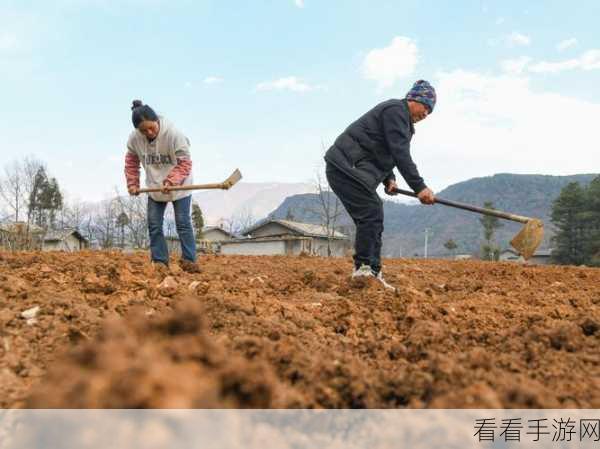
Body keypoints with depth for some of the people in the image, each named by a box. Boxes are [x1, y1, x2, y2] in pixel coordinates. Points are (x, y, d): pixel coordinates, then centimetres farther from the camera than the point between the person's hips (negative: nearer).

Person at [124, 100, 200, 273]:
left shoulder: (174, 134, -26)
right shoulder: (134, 138, -15)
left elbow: (185, 163, -21)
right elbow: (131, 161, 4)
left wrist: (171, 182, -31)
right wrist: (132, 184, 0)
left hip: (179, 187, -4)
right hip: (154, 188, 4)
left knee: (183, 223, -2)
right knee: (154, 225, 4)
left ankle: (189, 260, 3)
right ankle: (160, 261, 11)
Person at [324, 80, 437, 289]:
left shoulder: (402, 119, 24)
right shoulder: (396, 110, -10)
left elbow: (388, 153, 27)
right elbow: (400, 153, -20)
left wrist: (389, 178, 9)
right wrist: (419, 187, -22)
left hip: (350, 169, 11)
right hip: (346, 167, -11)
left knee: (372, 218, 8)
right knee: (371, 213, -17)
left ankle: (373, 272, 10)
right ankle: (363, 268, -12)